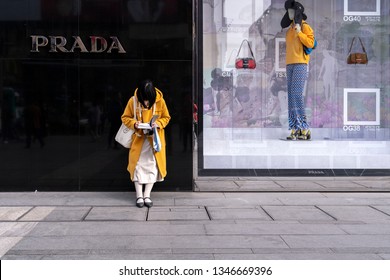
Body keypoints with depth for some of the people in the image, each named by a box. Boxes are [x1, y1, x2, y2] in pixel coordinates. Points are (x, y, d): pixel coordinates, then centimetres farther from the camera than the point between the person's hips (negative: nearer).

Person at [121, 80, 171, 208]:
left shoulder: (160, 101, -12)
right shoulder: (133, 101, -14)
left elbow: (166, 118, 1)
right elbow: (125, 118, -3)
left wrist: (158, 123, -20)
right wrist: (134, 124, -22)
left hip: (154, 138, 1)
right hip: (138, 139, 0)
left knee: (152, 166, 0)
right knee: (138, 165, 0)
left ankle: (147, 195, 8)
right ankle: (139, 196, 6)